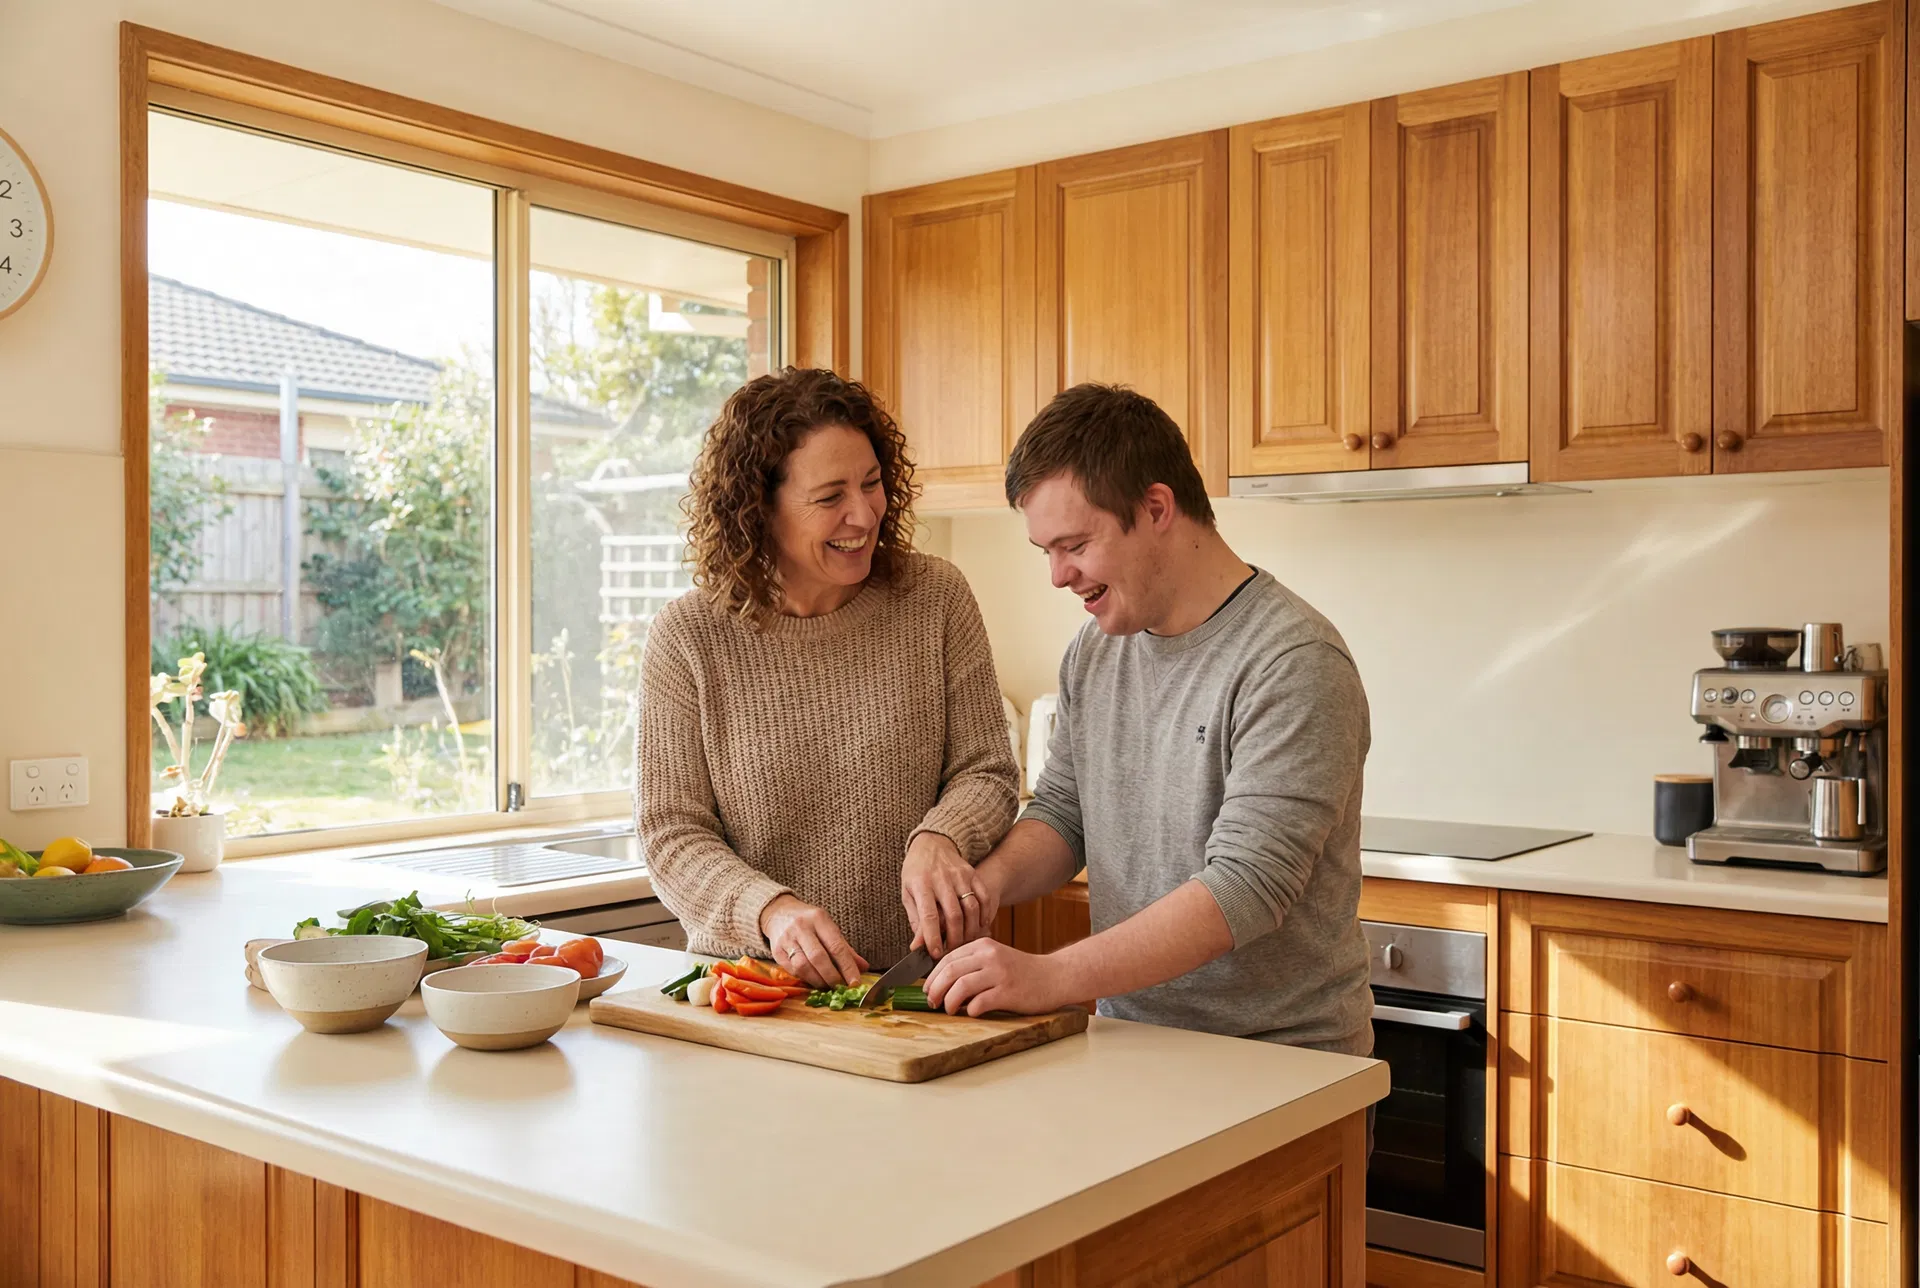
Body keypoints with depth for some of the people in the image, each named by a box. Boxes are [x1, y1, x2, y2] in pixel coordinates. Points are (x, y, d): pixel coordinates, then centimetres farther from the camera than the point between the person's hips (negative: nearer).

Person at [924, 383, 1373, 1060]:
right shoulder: (1094, 650, 11)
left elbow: (1246, 888, -20)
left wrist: (1050, 976, -24)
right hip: (1127, 1042, 7)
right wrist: (992, 877, -4)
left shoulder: (1293, 664, -14)